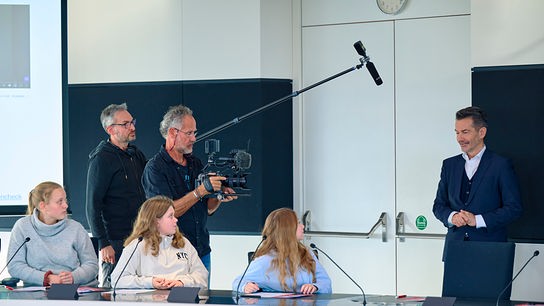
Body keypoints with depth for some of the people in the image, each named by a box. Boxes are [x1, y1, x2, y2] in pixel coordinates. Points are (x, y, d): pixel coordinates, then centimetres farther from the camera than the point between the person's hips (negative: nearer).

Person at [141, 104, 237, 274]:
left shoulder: (196, 163, 12)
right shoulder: (155, 168, -9)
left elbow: (207, 209, 14)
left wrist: (219, 197, -8)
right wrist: (201, 190, -22)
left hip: (202, 250, 6)